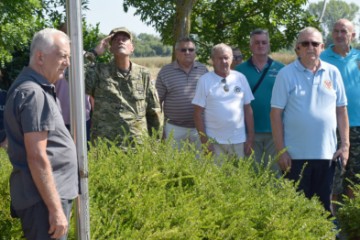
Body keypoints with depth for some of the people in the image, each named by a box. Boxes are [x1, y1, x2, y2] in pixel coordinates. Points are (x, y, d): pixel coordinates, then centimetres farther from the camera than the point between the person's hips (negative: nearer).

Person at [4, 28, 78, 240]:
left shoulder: (38, 88, 13)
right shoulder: (33, 93, -18)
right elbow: (37, 158, -23)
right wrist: (56, 209, -22)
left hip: (51, 192, 10)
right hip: (44, 198, -10)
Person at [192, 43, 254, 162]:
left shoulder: (240, 78, 6)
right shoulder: (205, 80, -2)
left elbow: (248, 109, 9)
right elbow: (198, 112, -2)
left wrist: (250, 137, 5)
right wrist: (204, 140, -7)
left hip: (239, 140, 3)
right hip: (214, 142, -2)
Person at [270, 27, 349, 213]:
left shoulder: (333, 73, 5)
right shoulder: (286, 74, -4)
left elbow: (341, 110, 9)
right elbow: (276, 114, -5)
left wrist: (345, 145, 2)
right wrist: (281, 151, -9)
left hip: (327, 153, 3)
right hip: (296, 155, -2)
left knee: (323, 205, 12)